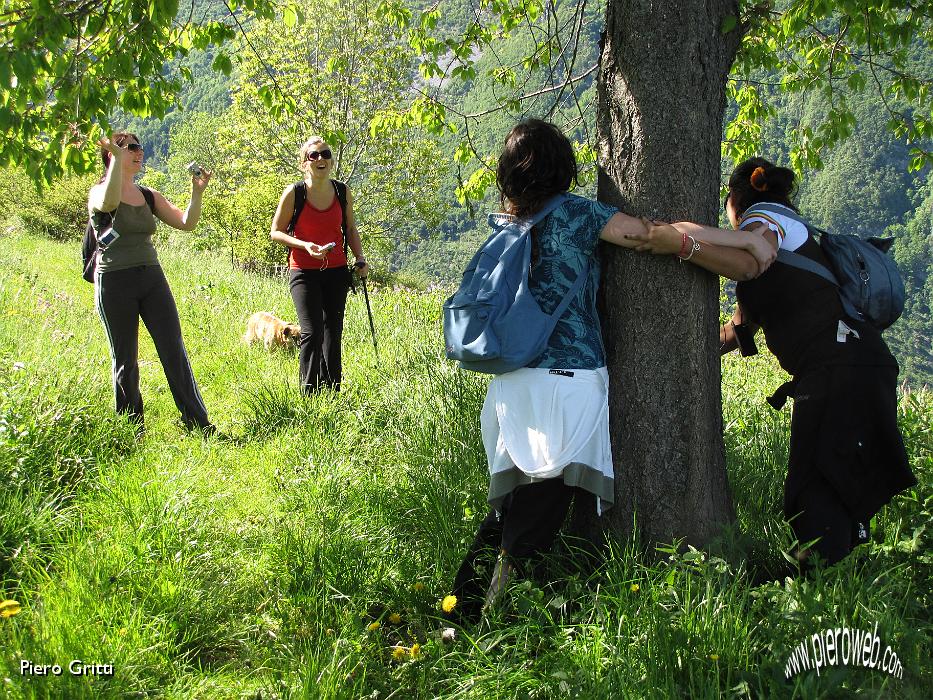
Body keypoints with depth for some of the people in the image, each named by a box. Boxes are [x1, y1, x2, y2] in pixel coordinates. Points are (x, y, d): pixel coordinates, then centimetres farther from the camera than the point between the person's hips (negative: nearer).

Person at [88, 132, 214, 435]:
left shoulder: (149, 196, 13)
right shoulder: (98, 192, -3)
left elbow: (187, 223, 6)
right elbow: (108, 202, -28)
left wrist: (197, 192, -9)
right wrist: (117, 157, -28)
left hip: (152, 278, 4)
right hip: (115, 282, -4)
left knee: (175, 352, -3)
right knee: (125, 359, 3)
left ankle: (199, 423, -2)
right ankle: (132, 430, 14)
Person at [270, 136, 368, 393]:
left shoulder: (343, 192, 2)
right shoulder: (294, 193, -8)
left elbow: (351, 230, 16)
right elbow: (276, 232, -3)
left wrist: (360, 259, 1)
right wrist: (305, 245, -17)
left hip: (337, 272, 4)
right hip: (304, 273, -4)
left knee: (333, 332, 10)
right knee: (312, 332, -13)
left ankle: (332, 389, 21)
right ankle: (309, 393, -5)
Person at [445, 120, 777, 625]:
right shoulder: (572, 213, -5)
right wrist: (752, 239, 3)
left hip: (512, 387, 7)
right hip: (566, 385, -7)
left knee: (506, 512, 14)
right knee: (531, 531, -4)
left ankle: (463, 617, 17)